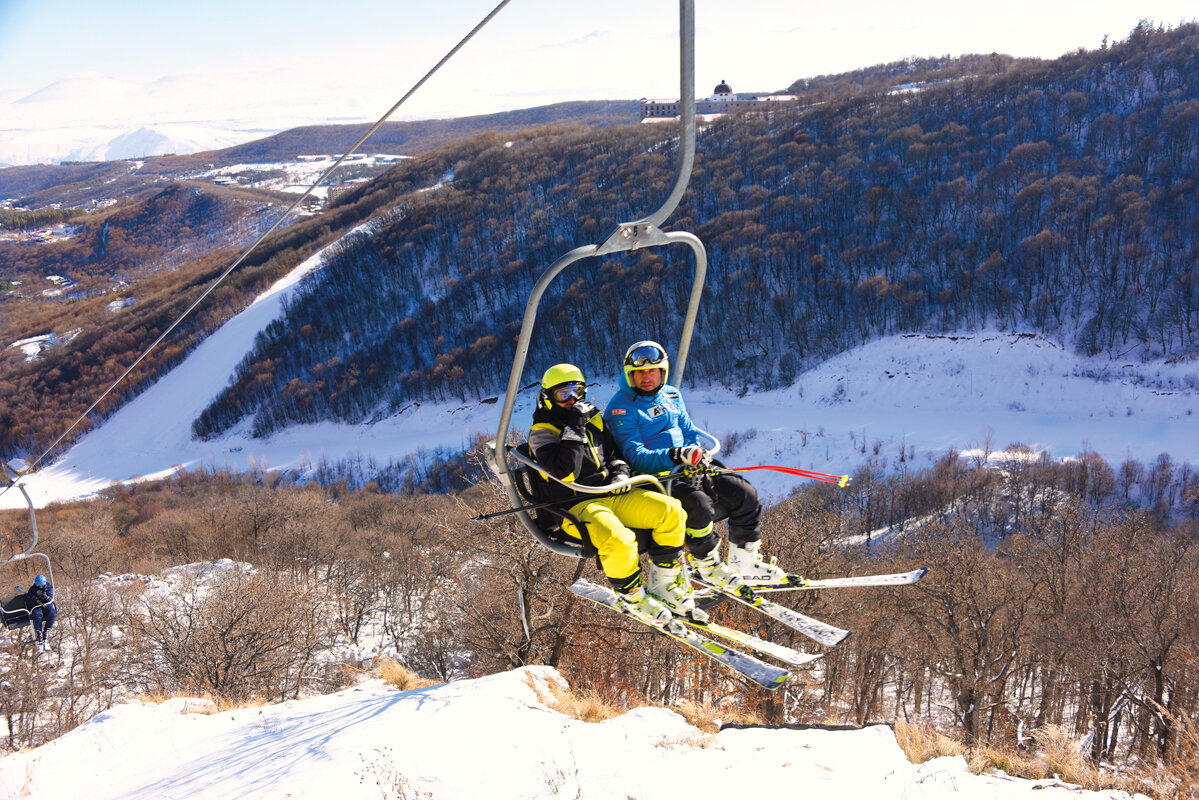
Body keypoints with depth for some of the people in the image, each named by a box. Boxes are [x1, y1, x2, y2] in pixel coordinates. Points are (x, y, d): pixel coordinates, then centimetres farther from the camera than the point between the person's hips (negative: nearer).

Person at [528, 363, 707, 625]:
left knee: (670, 510, -12)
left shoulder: (592, 418, 15)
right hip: (577, 506, -7)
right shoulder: (542, 432, -6)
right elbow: (564, 473, -22)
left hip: (611, 495, 7)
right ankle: (634, 598, -9)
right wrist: (574, 429, -20)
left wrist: (619, 468, 6)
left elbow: (613, 451, 29)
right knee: (618, 539, -37)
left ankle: (663, 588, 0)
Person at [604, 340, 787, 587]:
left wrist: (695, 450, -4)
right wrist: (674, 456, -32)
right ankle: (710, 566, -12)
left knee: (745, 494, -4)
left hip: (686, 468, 8)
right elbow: (635, 456, -17)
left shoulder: (671, 395, 14)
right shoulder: (621, 408, -9)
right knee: (698, 503, -34)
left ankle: (744, 563, 9)